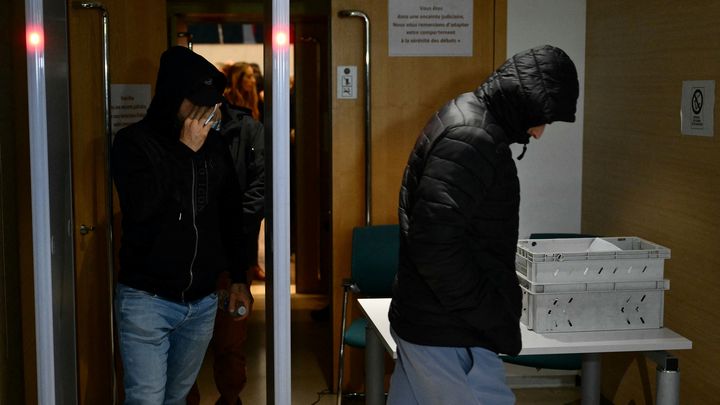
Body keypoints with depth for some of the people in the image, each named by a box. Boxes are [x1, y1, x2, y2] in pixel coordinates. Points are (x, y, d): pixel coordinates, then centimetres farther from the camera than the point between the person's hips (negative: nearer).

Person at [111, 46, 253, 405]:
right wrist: (185, 151, -17)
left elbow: (230, 214, 15)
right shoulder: (133, 142, -6)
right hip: (147, 300, -4)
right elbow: (140, 206, -23)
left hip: (202, 301, 4)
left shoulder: (213, 144, 7)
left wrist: (238, 277, 16)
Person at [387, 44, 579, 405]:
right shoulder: (472, 139, -21)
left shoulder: (462, 117, 12)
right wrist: (495, 321, -20)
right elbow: (435, 242, -29)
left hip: (420, 321, 10)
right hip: (448, 337, -10)